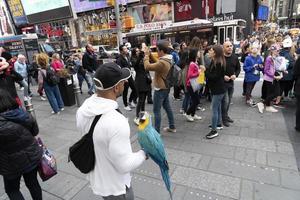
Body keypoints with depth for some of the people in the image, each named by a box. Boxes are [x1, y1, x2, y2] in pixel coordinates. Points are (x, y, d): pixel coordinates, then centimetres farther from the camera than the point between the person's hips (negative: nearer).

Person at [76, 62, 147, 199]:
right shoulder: (116, 122, -37)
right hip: (115, 187, -6)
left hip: (95, 178, 7)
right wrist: (144, 154, -12)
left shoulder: (82, 109, -13)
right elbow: (125, 166, -28)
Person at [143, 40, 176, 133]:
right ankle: (172, 127, 32)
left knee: (156, 111, -1)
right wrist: (149, 54, 7)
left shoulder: (162, 62, -27)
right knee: (167, 107, 20)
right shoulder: (168, 60, 5)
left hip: (160, 89, -10)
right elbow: (156, 62, 15)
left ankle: (157, 132, 7)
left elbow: (147, 67, -25)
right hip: (166, 88, 10)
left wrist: (146, 55, -13)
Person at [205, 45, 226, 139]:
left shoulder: (219, 63, -19)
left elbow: (215, 76, -23)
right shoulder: (214, 61, 9)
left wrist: (205, 71, -19)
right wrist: (205, 71, -8)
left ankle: (214, 131, 1)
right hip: (215, 88, 10)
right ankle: (219, 124, 35)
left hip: (219, 89, -10)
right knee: (217, 107, 20)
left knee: (214, 109, -7)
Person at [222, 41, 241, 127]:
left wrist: (235, 75, -6)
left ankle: (225, 115, 32)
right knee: (225, 101, -6)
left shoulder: (235, 57, 4)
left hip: (231, 82, 6)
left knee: (229, 101, 15)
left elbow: (238, 68, 14)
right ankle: (224, 118, 11)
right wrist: (223, 76, -20)